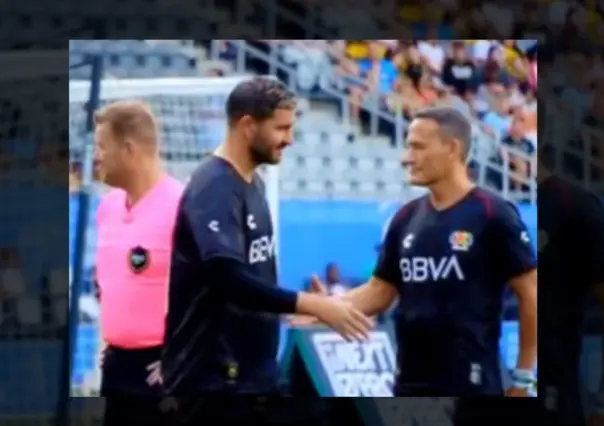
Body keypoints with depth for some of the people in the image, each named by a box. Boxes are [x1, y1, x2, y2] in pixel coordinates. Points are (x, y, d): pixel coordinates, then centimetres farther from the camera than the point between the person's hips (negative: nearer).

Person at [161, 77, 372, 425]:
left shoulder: (253, 184, 12)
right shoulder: (213, 189, -18)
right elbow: (228, 279, -29)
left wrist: (309, 306, 8)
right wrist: (313, 305, -29)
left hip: (256, 375, 10)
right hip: (210, 379, -10)